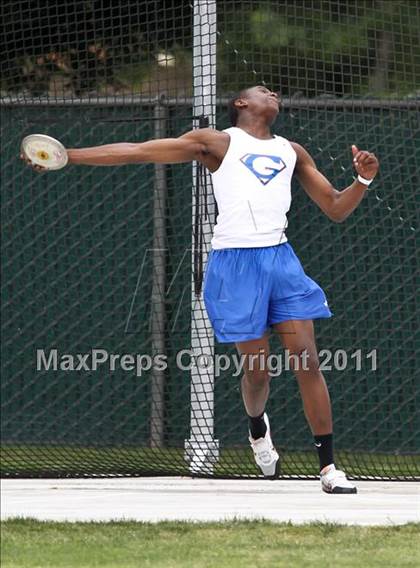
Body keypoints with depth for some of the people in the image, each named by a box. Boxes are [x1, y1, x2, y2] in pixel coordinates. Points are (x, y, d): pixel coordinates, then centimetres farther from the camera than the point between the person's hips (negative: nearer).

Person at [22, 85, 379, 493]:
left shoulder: (292, 152, 19)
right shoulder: (218, 143, 6)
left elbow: (335, 210, 21)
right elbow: (136, 152, 1)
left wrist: (363, 180, 0)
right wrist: (66, 155, -6)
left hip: (281, 258, 3)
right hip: (235, 262, -3)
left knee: (307, 361, -6)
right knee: (257, 369, -1)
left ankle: (328, 467, -3)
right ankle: (257, 427, 34)